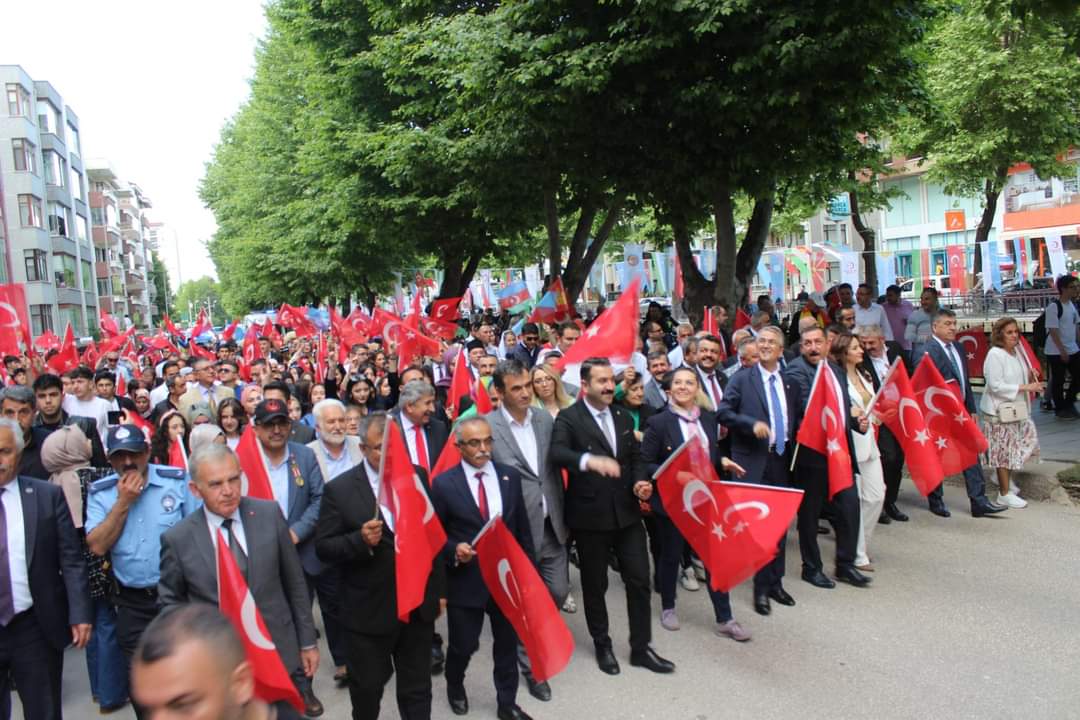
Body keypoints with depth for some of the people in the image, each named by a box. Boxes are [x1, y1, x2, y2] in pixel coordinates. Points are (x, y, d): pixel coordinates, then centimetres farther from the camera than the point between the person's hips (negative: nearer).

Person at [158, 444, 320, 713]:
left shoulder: (269, 513, -8)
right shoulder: (177, 539, -10)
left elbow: (294, 582, 0)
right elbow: (170, 601, 4)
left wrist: (307, 642, 4)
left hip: (280, 655, 1)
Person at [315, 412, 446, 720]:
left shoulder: (418, 476, -1)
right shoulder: (339, 489, -10)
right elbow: (323, 548, -9)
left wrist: (439, 589, 9)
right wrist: (360, 540, -28)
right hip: (368, 610, -2)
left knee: (417, 689, 15)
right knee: (367, 687, 18)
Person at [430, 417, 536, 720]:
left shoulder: (510, 476, -1)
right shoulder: (443, 483, -11)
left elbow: (523, 527, 6)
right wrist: (454, 550, -22)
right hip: (466, 579, -3)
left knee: (508, 644, 16)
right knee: (462, 645, 14)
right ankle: (455, 687, 45)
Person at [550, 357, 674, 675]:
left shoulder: (623, 418, 10)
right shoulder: (568, 418, -9)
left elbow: (636, 457, 16)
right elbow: (557, 452, -26)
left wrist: (640, 482, -5)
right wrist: (589, 460, -45)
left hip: (626, 512, 5)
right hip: (589, 515, -4)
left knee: (639, 579, 7)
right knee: (595, 585, 11)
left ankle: (640, 648, 23)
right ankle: (602, 645, 31)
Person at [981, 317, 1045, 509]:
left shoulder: (1017, 352, 7)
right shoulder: (995, 355, -17)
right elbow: (996, 386, -21)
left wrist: (1030, 377, 1)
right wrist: (1025, 387, -22)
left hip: (1017, 408, 8)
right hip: (999, 411, -8)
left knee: (1026, 441, 15)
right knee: (1005, 449, 0)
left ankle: (1003, 477, 35)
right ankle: (1004, 494, 11)